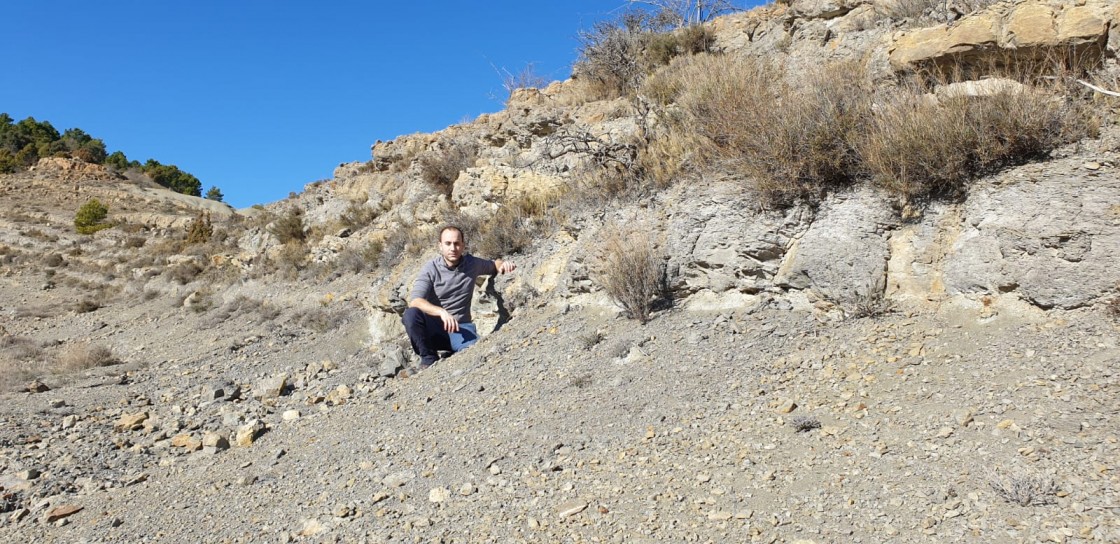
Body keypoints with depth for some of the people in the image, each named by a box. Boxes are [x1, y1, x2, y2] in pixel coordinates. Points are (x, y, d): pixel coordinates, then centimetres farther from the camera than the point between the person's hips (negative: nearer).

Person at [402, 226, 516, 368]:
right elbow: (414, 301, -22)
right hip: (433, 326, 0)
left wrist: (503, 264, -2)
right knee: (411, 314, -33)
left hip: (460, 327, 1)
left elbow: (494, 265, 24)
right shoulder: (430, 269, -9)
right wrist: (442, 312, -39)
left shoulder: (472, 264, 3)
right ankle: (429, 359, -13)